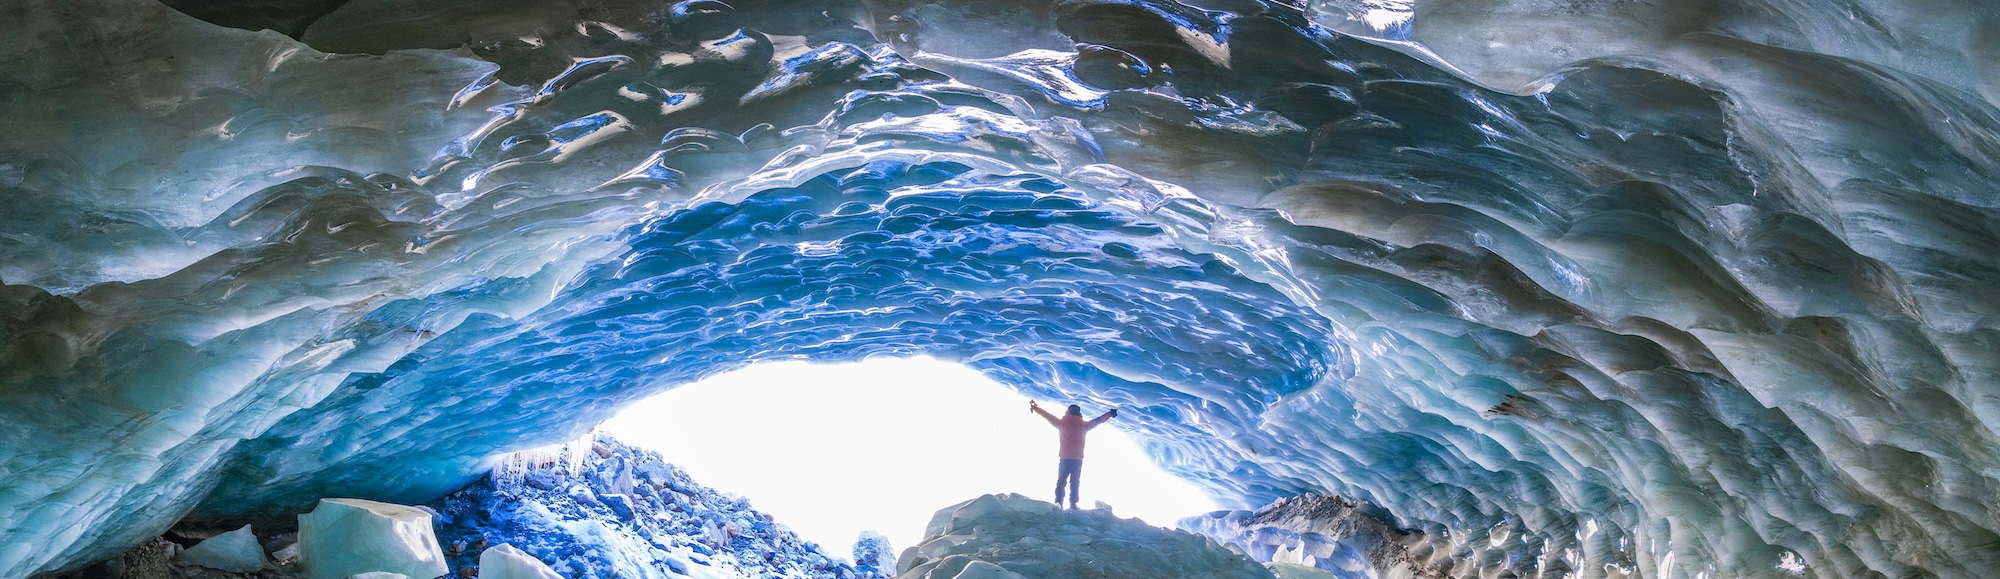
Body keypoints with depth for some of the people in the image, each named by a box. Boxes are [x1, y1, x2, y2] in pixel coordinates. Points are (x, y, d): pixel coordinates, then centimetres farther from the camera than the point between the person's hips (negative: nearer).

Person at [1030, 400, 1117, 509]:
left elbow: (1048, 415, 8)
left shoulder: (1062, 423, 0)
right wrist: (1111, 413, 21)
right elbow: (1098, 420, 10)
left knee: (1061, 481, 5)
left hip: (1064, 458, 0)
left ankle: (1058, 503, -7)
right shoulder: (1083, 425, 1)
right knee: (1075, 483, 6)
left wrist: (1035, 407, 17)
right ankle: (1073, 505, -1)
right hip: (1077, 459, 0)